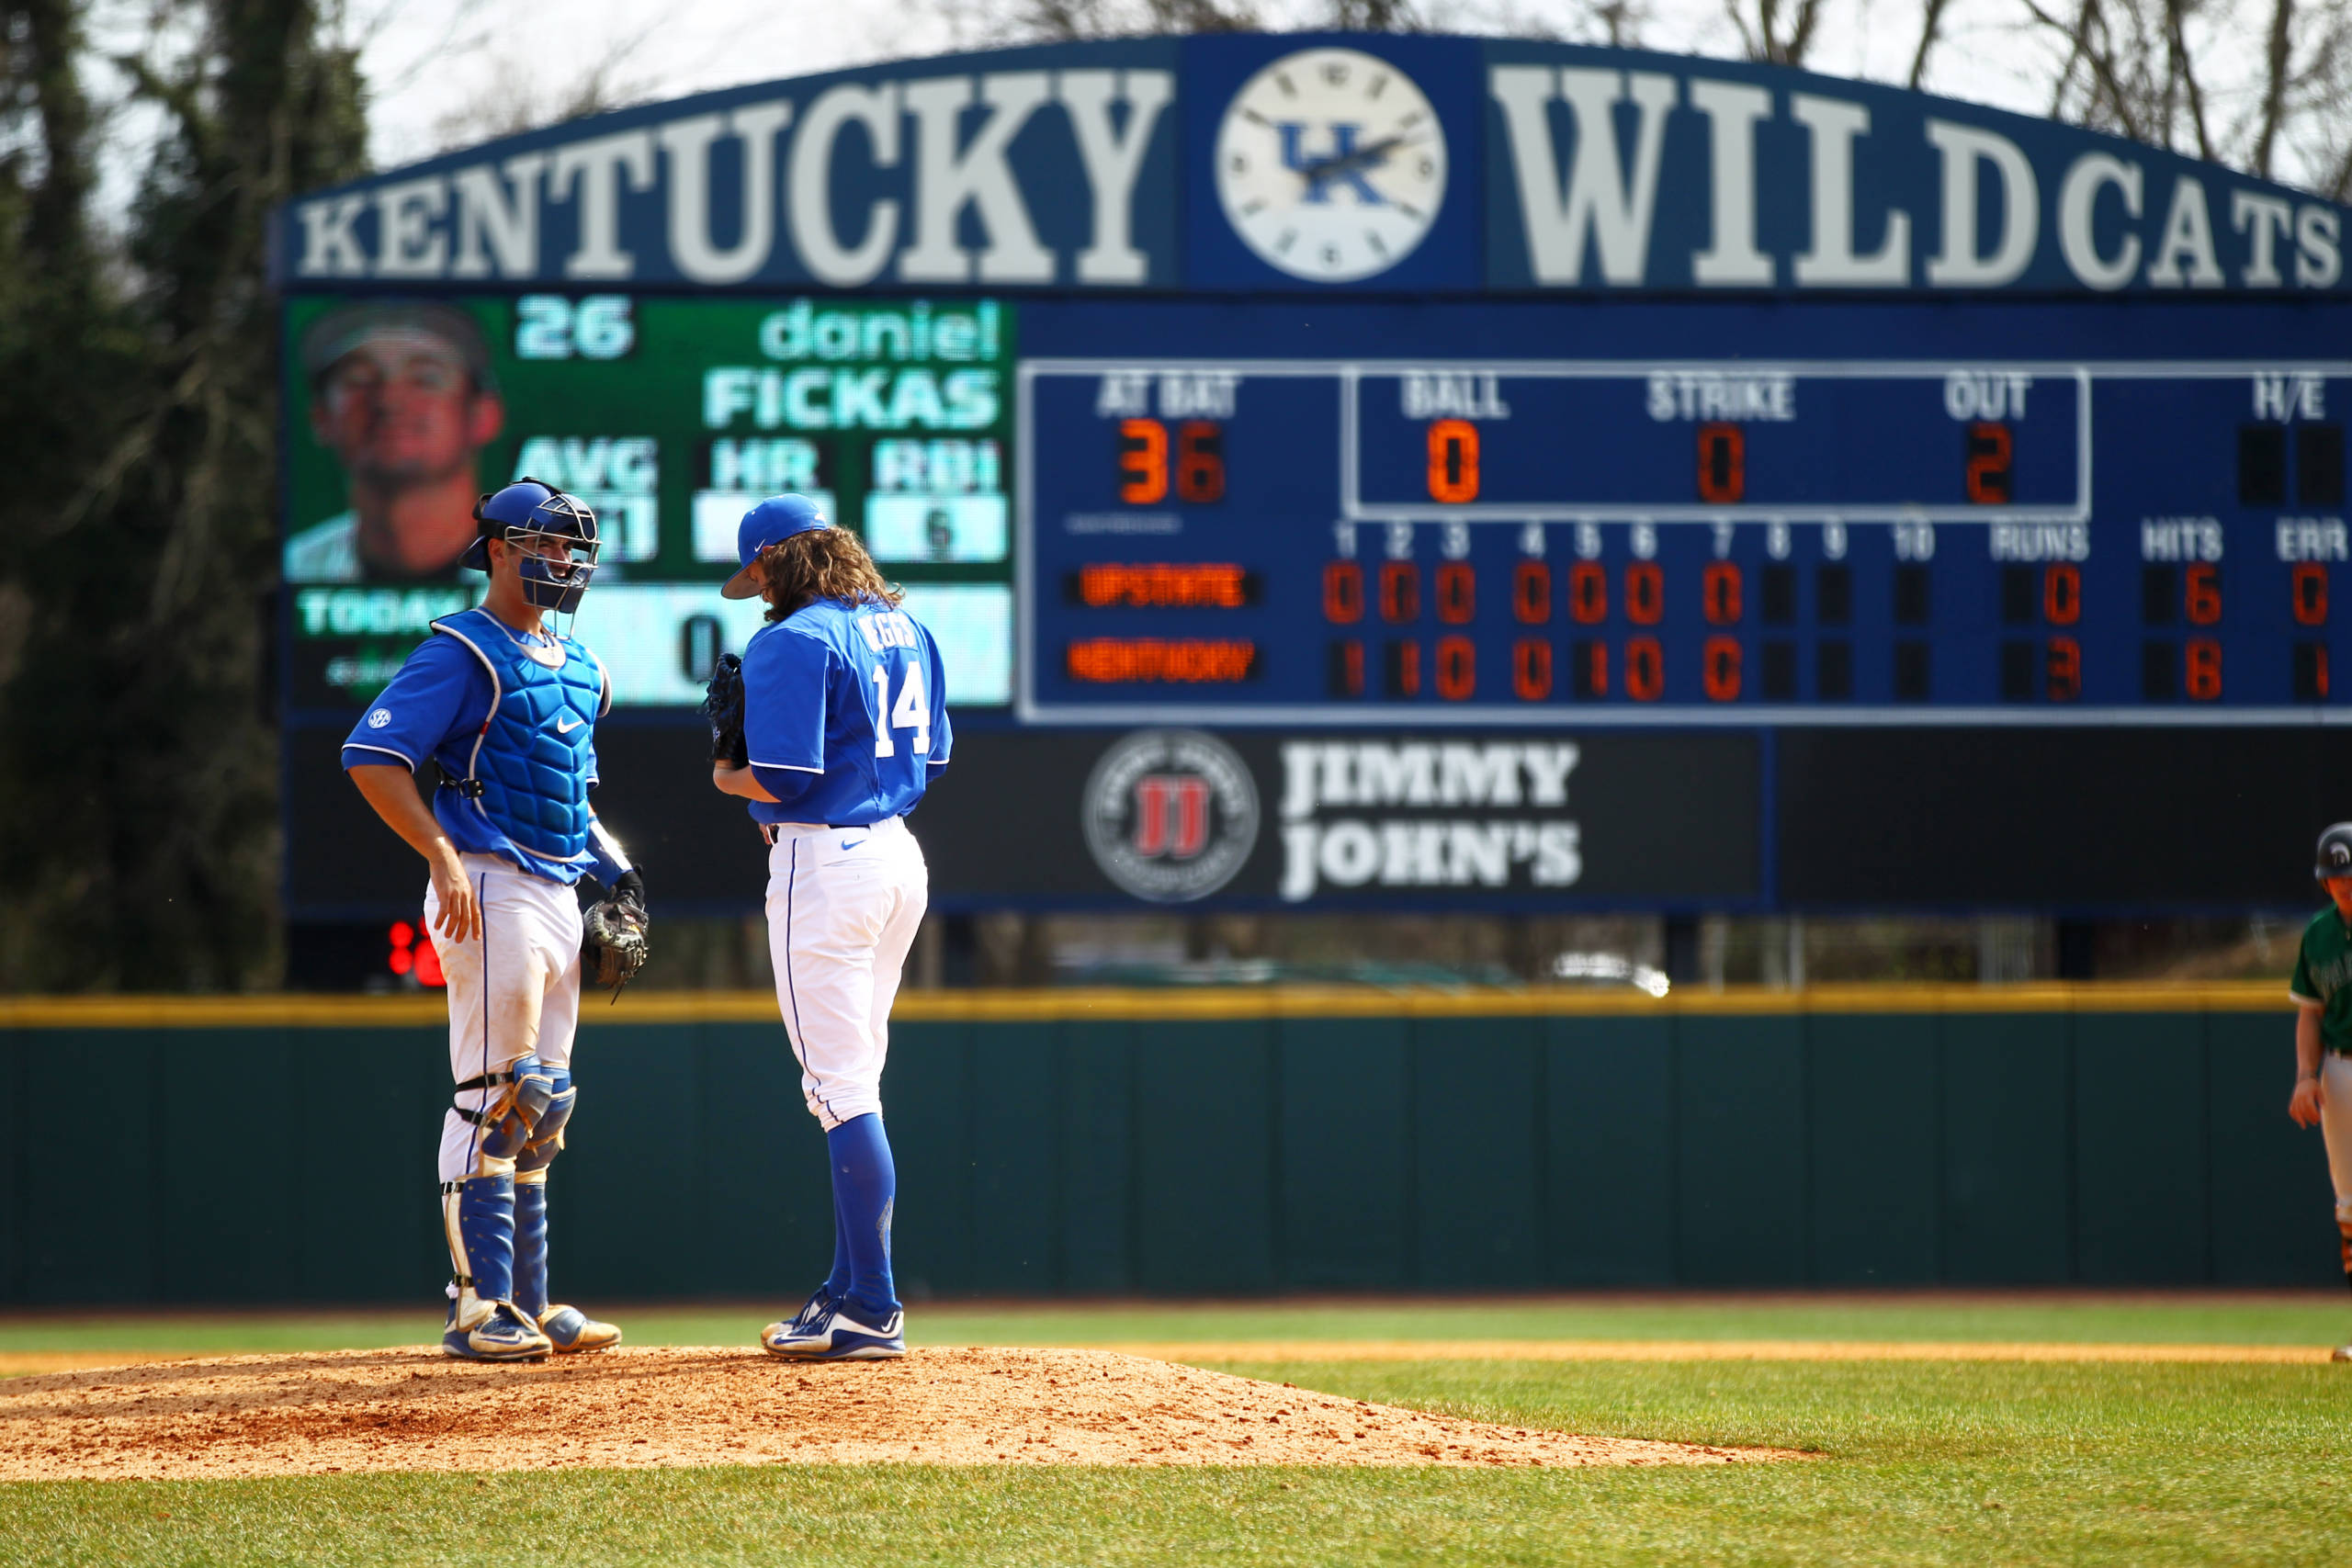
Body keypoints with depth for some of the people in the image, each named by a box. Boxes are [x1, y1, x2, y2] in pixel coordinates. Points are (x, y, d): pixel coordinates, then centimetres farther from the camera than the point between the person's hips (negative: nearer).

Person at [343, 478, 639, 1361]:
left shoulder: (576, 667, 19)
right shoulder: (463, 652, -8)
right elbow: (371, 757, -17)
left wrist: (609, 859, 13)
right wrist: (442, 854, -25)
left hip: (559, 892, 9)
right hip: (491, 890, -9)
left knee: (544, 1103, 11)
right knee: (495, 1095, -12)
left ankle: (526, 1303, 16)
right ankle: (479, 1305, -13)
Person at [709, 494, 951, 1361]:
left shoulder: (793, 641, -13)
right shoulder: (905, 629, 13)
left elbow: (783, 776, -18)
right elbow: (931, 755, 19)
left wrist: (726, 778, 1)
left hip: (825, 861, -9)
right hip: (899, 854, 9)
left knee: (842, 1087, -7)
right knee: (854, 1083, 17)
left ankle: (871, 1313, -9)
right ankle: (850, 1289, 21)